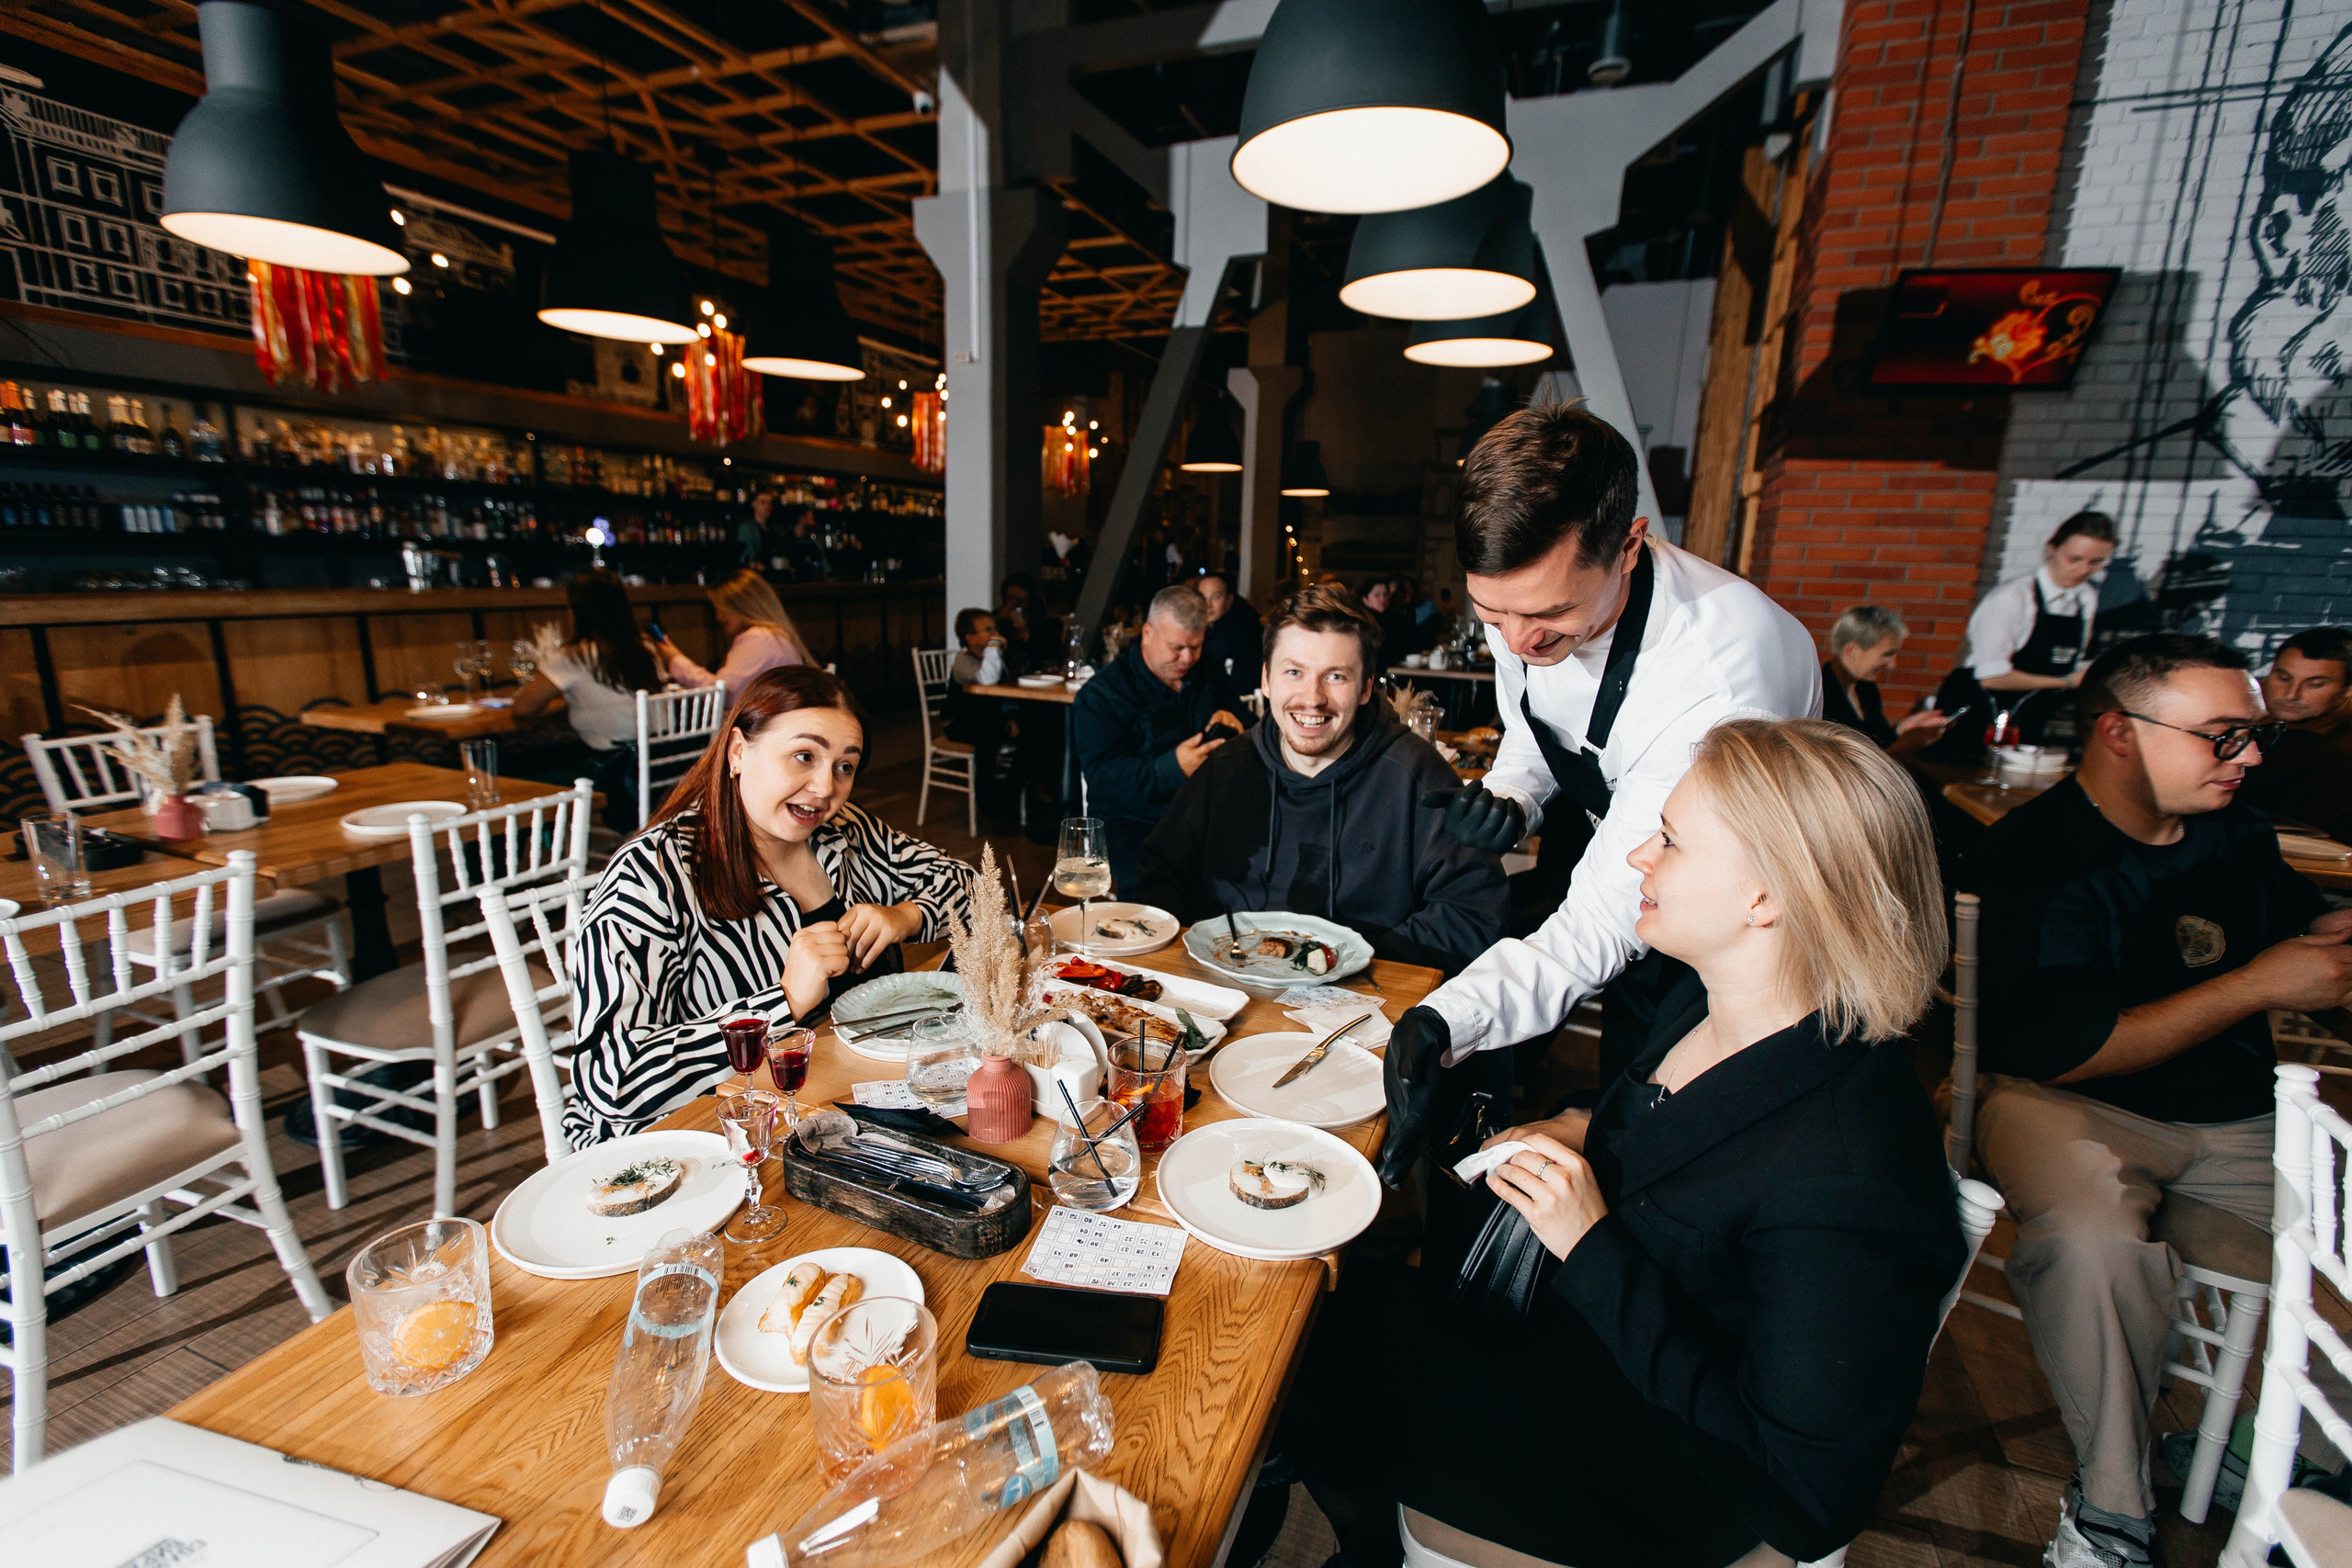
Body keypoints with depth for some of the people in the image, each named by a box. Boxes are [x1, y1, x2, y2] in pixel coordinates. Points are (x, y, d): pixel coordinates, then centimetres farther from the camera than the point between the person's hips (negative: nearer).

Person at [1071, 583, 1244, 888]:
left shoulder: (1213, 679, 17)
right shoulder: (1100, 694, -1)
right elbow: (1102, 779, -13)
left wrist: (1238, 727, -2)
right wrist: (1173, 769, -28)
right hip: (1136, 821, -5)